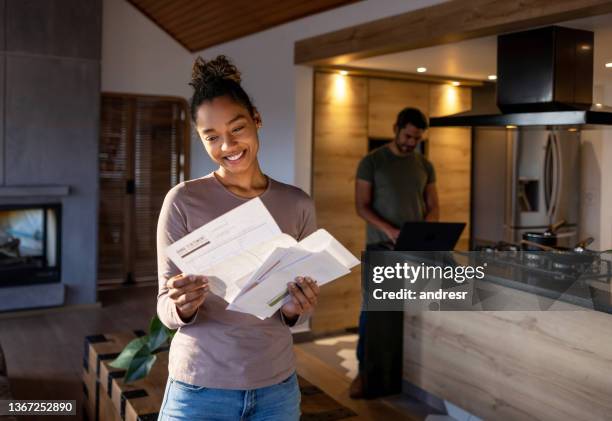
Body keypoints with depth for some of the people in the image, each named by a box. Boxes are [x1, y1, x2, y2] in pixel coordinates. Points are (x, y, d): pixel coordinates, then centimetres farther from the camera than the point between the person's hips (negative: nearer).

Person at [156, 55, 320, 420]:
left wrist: (295, 309, -16)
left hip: (277, 386, 3)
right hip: (200, 389, -2)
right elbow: (166, 308, -6)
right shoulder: (183, 201, -10)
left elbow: (296, 312, 5)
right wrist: (183, 306, -27)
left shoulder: (298, 204, -2)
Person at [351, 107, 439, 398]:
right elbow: (361, 206, -7)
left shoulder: (425, 166, 10)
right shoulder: (371, 161, -3)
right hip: (381, 247, -3)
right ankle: (364, 370, 7)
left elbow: (433, 207, 10)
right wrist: (388, 229, -22)